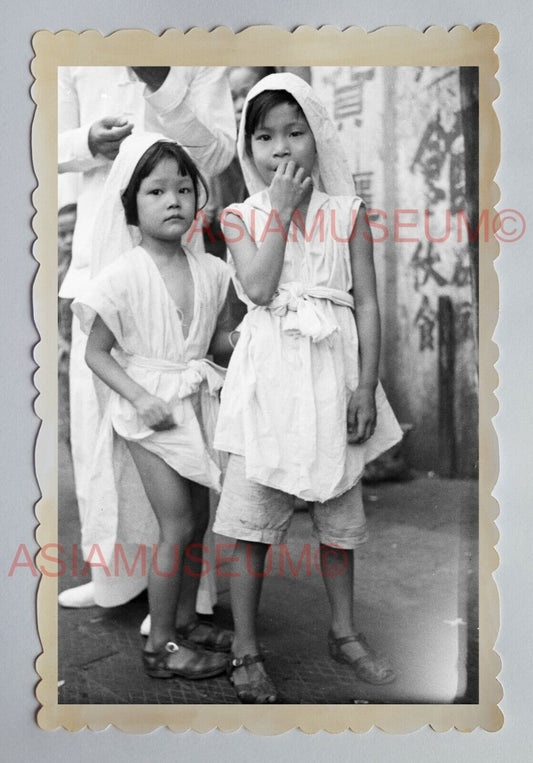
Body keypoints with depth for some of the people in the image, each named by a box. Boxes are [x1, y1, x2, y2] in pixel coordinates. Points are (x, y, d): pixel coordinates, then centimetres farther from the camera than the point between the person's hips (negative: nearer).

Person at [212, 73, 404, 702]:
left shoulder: (346, 212, 4)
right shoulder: (241, 216, 3)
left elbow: (366, 303, 2)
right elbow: (258, 289, -13)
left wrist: (366, 387, -5)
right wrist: (282, 208, -9)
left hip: (332, 370, 2)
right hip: (268, 371, -1)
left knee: (339, 509, 13)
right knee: (251, 511, 0)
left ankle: (344, 632, 32)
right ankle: (245, 649, 17)